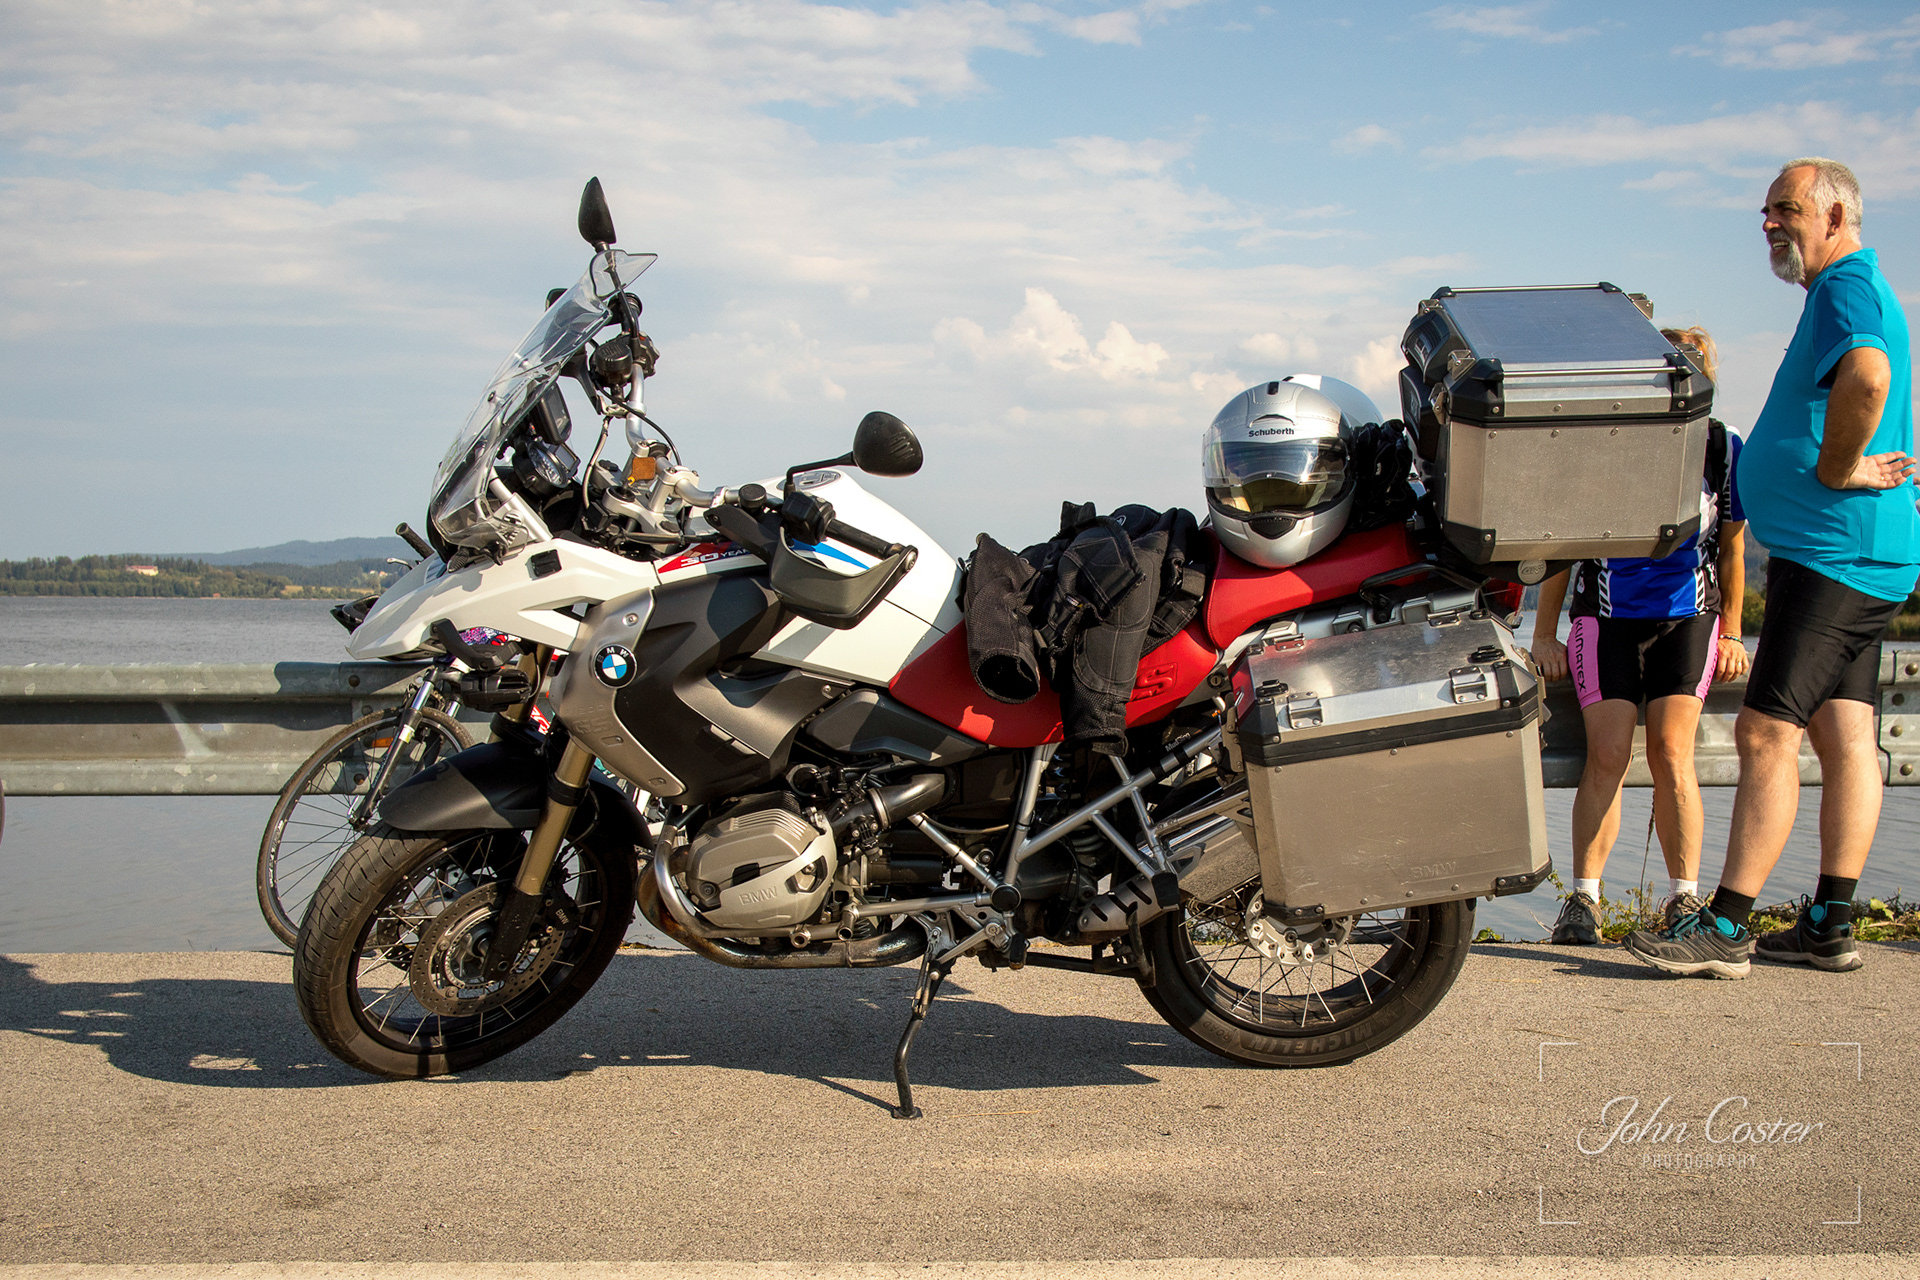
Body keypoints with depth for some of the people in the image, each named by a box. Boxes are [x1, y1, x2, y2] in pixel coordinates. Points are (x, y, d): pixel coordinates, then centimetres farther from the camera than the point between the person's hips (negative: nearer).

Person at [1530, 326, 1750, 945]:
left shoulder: (1721, 446, -2)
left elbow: (1731, 546, 12)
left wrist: (1731, 634, 16)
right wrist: (1544, 635, 4)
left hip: (1688, 616, 1)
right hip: (1605, 615, -1)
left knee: (1671, 753, -12)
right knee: (1608, 753, -13)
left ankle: (1684, 895, -2)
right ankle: (1583, 898, -5)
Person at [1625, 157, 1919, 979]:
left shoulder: (1847, 287, -12)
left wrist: (1836, 470, -22)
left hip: (1831, 550, -11)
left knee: (1767, 733, -11)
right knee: (1844, 736, 9)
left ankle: (1725, 927, -10)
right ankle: (1829, 926, 12)